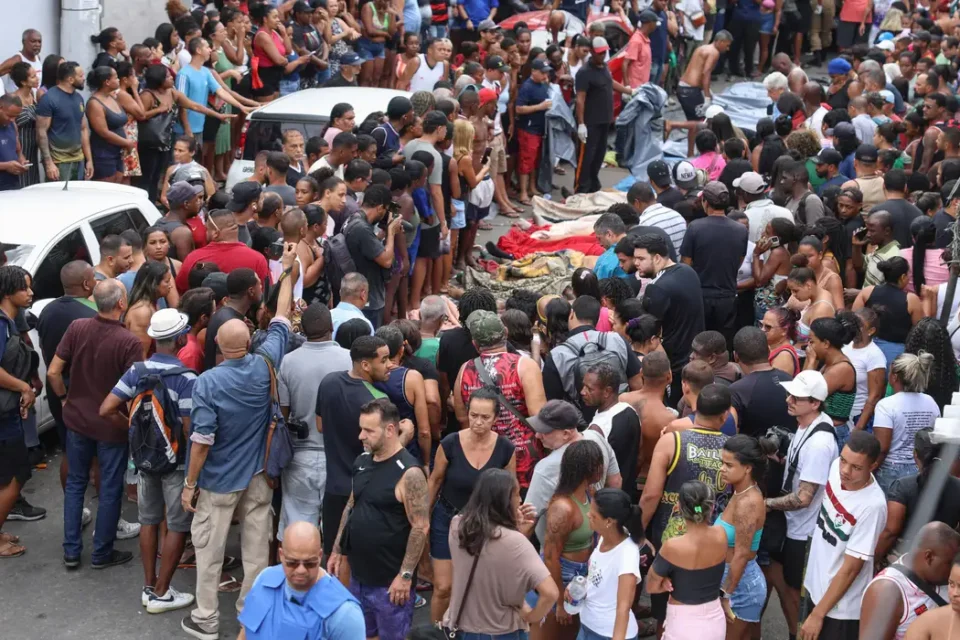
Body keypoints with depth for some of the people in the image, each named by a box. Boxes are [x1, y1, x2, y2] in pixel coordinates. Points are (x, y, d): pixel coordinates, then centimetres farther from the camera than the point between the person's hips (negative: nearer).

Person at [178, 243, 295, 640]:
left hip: (219, 480, -4)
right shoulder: (266, 365, -12)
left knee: (209, 549, 10)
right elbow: (281, 321, 4)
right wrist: (287, 271, 14)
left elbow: (202, 441, -20)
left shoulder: (208, 382, -22)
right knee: (256, 546, 14)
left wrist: (190, 483, -8)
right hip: (259, 474, 4)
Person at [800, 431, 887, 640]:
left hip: (841, 607, -7)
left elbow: (851, 568, -23)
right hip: (816, 587, 7)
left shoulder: (872, 506, -30)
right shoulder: (836, 468, -11)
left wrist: (818, 614, -18)